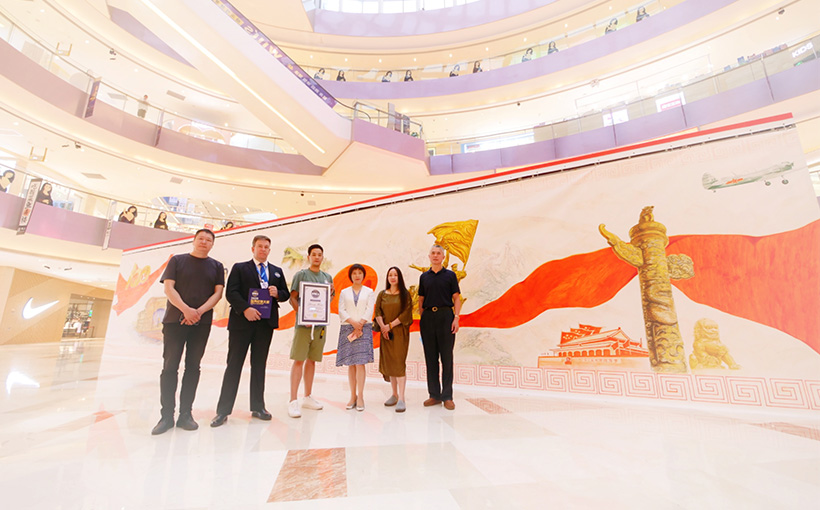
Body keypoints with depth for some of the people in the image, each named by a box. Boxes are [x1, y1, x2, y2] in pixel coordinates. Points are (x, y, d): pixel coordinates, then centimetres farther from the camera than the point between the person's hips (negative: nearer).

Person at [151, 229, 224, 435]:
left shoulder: (216, 266, 10)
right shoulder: (177, 260, 7)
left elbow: (218, 293, 2)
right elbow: (168, 288, -2)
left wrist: (199, 311, -13)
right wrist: (186, 309, -16)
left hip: (202, 323, 1)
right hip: (175, 320, -1)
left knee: (193, 366, 5)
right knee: (170, 366, 0)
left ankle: (185, 414, 13)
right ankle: (167, 415, 9)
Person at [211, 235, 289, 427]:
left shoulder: (277, 271, 15)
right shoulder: (239, 268, 4)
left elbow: (286, 294, 14)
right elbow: (231, 292, -6)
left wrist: (278, 293, -8)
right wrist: (245, 309, -18)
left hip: (266, 323, 3)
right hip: (242, 322, -3)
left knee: (259, 365, 11)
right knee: (234, 365, 2)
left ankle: (257, 407, 20)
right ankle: (223, 410, 12)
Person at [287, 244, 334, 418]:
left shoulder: (328, 277, 15)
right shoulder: (301, 274, 1)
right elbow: (292, 298, -4)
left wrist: (330, 293, -2)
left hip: (320, 324, 5)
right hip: (303, 323, -5)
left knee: (312, 360, 12)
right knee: (299, 360, -5)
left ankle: (308, 397, 22)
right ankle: (293, 401, 1)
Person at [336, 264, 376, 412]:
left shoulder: (369, 292, 11)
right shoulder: (344, 292, 14)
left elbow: (369, 311, 1)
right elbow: (341, 311, 4)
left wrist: (360, 325, -10)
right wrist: (353, 322, -11)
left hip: (364, 328, -1)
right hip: (347, 328, 2)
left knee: (360, 362, -8)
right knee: (350, 364, 3)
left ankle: (360, 397, -3)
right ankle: (353, 396, 10)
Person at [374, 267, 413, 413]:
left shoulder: (405, 294, 2)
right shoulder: (382, 294, 11)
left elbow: (406, 313, -7)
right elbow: (377, 312, 5)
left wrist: (391, 325, -12)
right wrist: (382, 326, -12)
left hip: (400, 331, -3)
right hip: (385, 333, 4)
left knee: (399, 362, -9)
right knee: (388, 362, 7)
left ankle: (401, 399, -7)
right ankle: (394, 394, 20)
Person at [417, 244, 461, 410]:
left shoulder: (450, 275, 5)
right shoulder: (424, 277, 12)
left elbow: (456, 298, 3)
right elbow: (421, 299, 14)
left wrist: (456, 317, -8)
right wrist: (421, 318, 5)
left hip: (445, 316, -2)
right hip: (428, 317, 3)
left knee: (446, 357, 1)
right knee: (431, 357, 7)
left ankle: (447, 396, 12)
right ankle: (434, 395, 19)